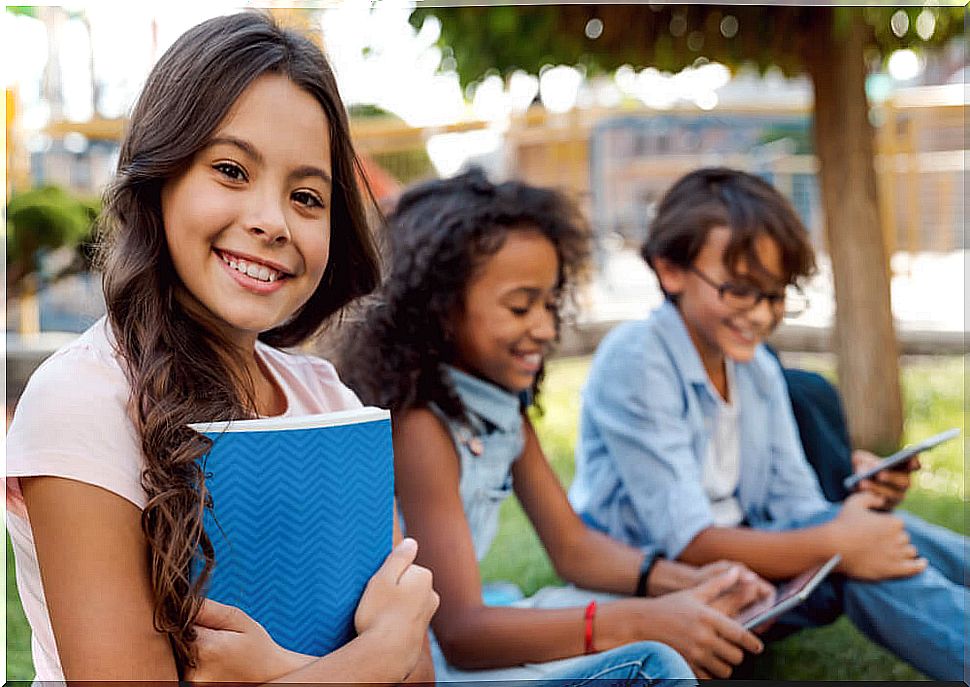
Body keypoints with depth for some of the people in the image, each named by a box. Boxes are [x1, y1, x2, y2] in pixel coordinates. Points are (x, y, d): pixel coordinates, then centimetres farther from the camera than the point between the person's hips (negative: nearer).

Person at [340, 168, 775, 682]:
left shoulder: (504, 407, 5)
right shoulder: (417, 426, -22)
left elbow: (572, 546, 9)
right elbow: (459, 632, -27)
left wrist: (683, 583, -9)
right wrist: (643, 623, -33)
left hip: (467, 641, 9)